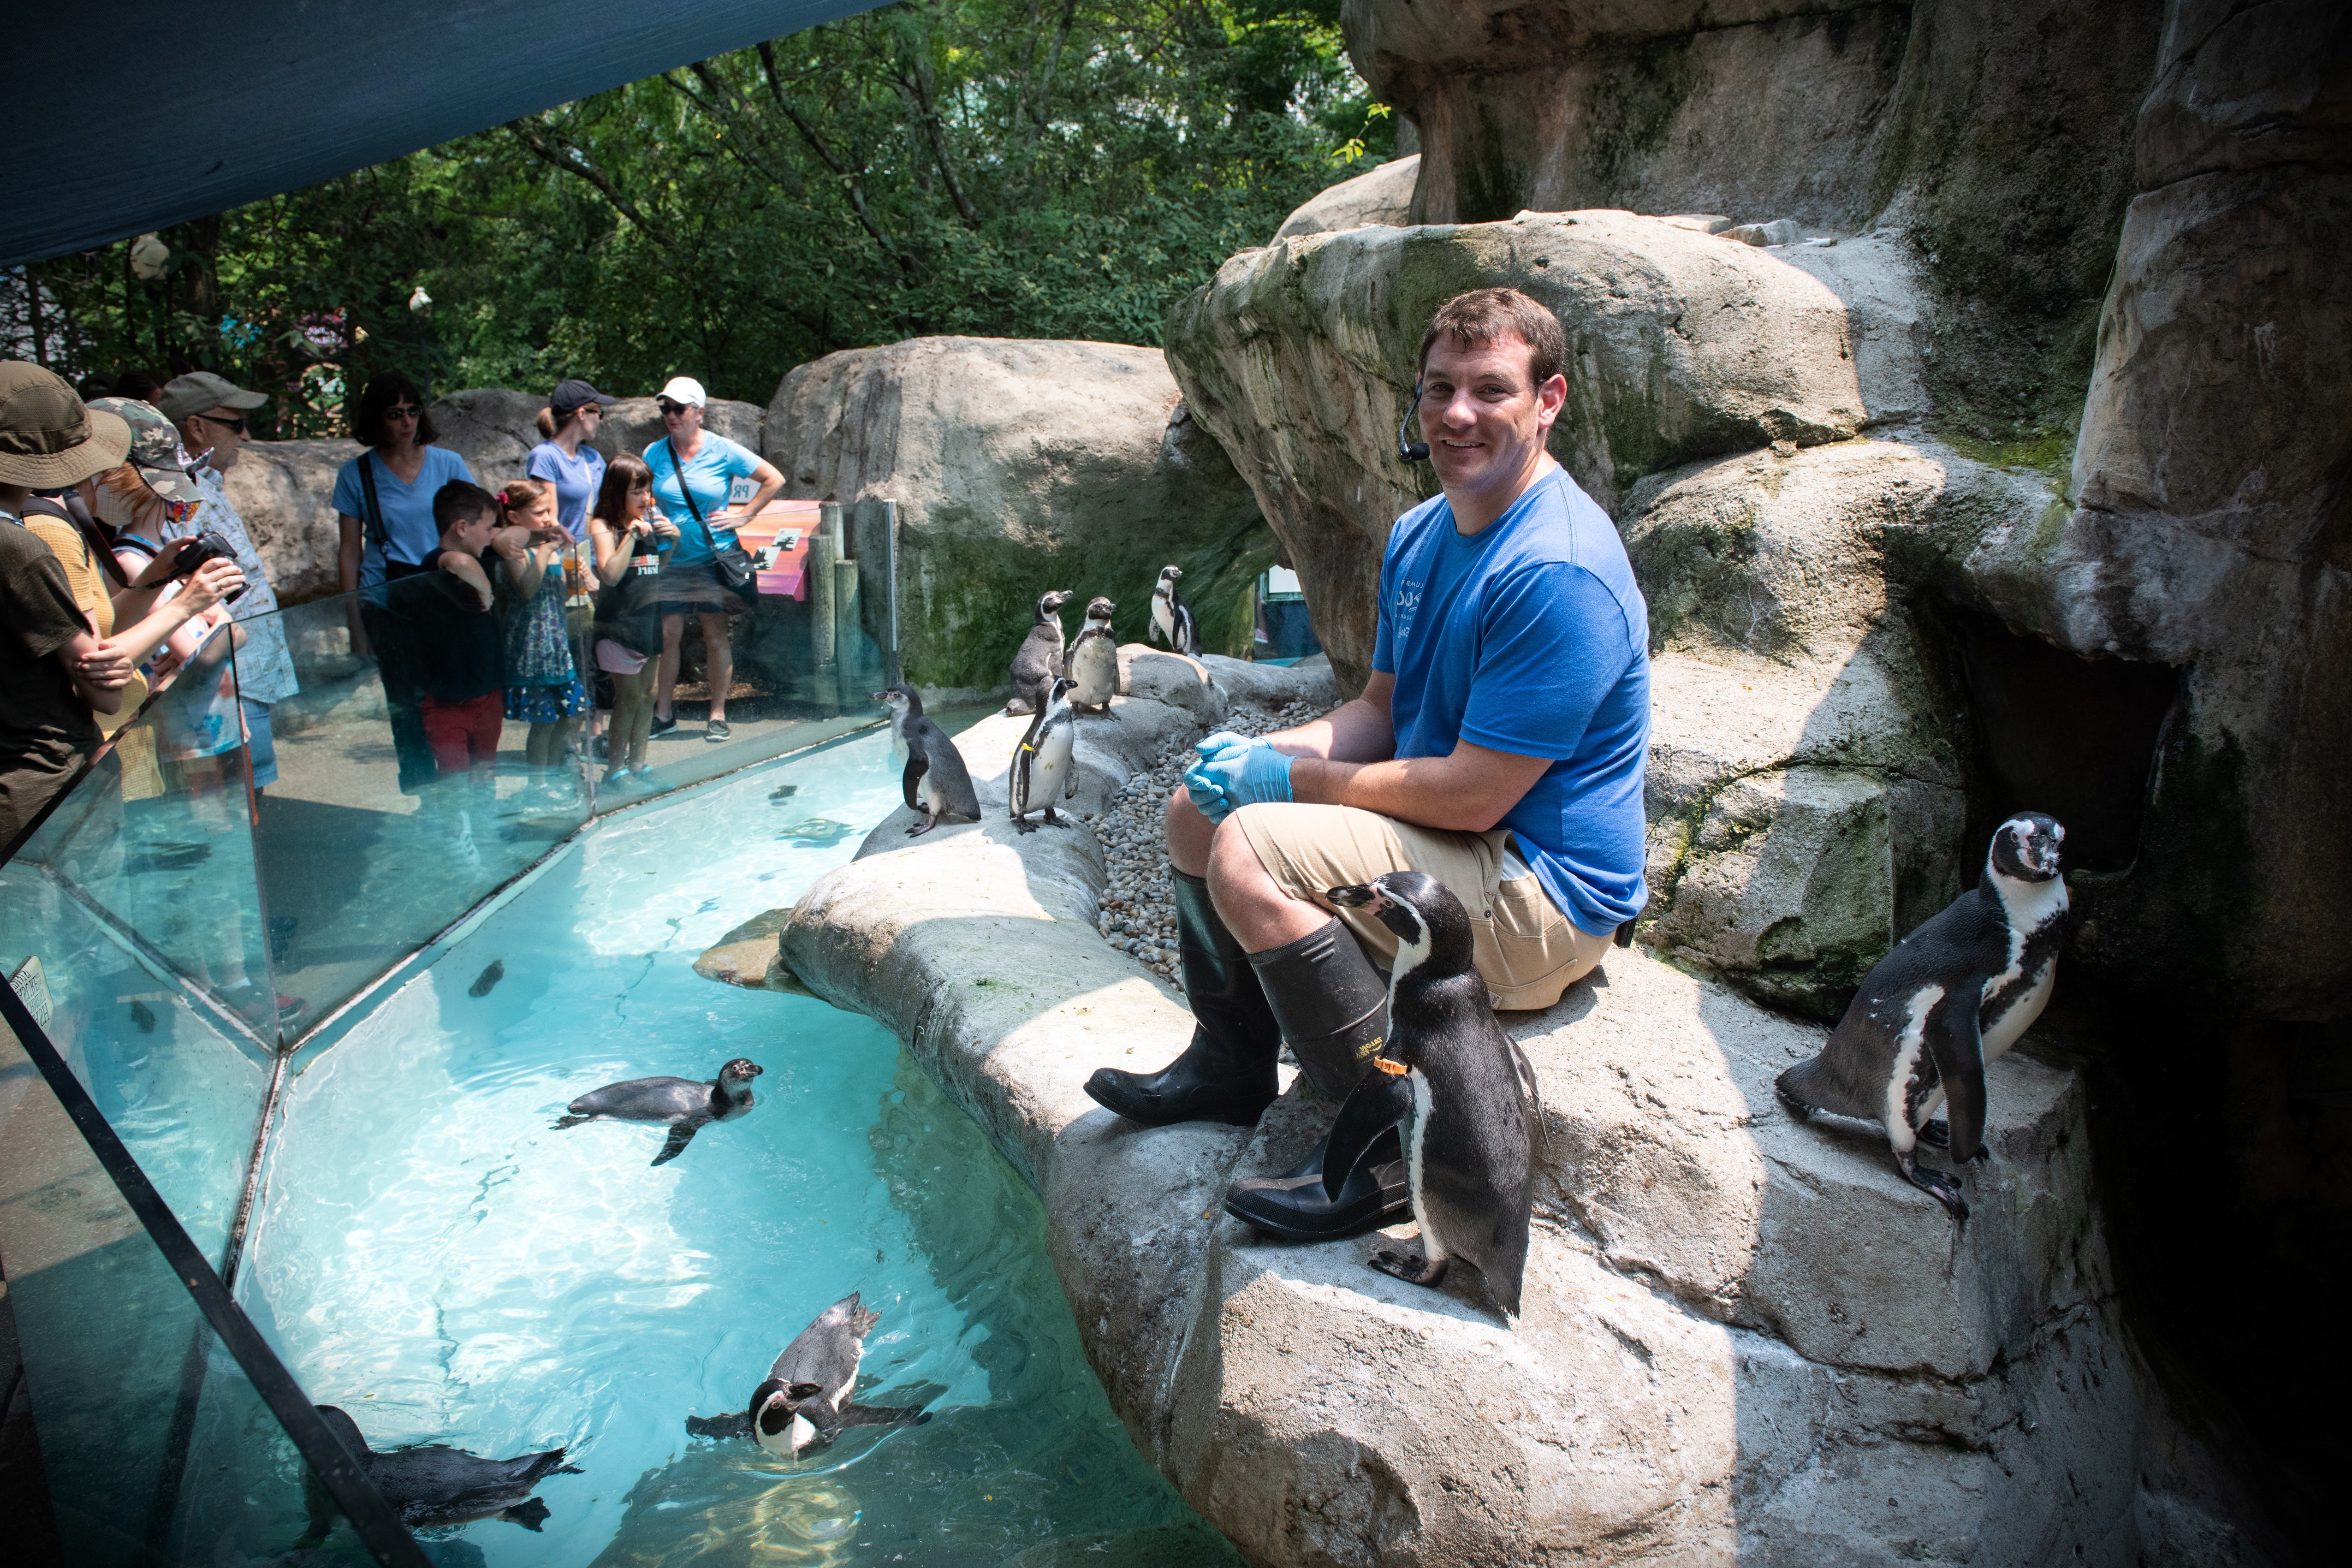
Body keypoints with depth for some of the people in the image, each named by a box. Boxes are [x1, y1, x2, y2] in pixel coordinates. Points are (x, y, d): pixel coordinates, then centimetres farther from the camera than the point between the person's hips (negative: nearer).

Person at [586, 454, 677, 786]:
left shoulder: (651, 520, 9)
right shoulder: (604, 526, -10)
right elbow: (611, 574, -23)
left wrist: (673, 541, 4)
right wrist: (632, 534, -23)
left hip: (651, 616, 7)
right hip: (619, 621, -7)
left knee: (648, 693, 10)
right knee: (630, 696, -5)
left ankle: (638, 763, 20)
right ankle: (615, 768, 5)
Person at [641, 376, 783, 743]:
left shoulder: (723, 451, -4)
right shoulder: (655, 454, 4)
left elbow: (775, 480, 2)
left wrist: (744, 512, -3)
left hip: (714, 558, -2)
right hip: (671, 559, 3)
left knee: (716, 637, 2)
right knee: (667, 636, 1)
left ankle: (718, 717, 10)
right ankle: (662, 714, 12)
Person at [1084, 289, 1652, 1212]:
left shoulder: (1558, 573, -24)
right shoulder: (1420, 535, 7)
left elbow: (1471, 796, -26)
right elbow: (1382, 712, 13)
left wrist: (1292, 779, -16)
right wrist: (1258, 755, -6)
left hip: (1544, 897, -10)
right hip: (1451, 836, 10)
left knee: (1250, 851, -26)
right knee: (1199, 806, 11)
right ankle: (1231, 1063, 21)